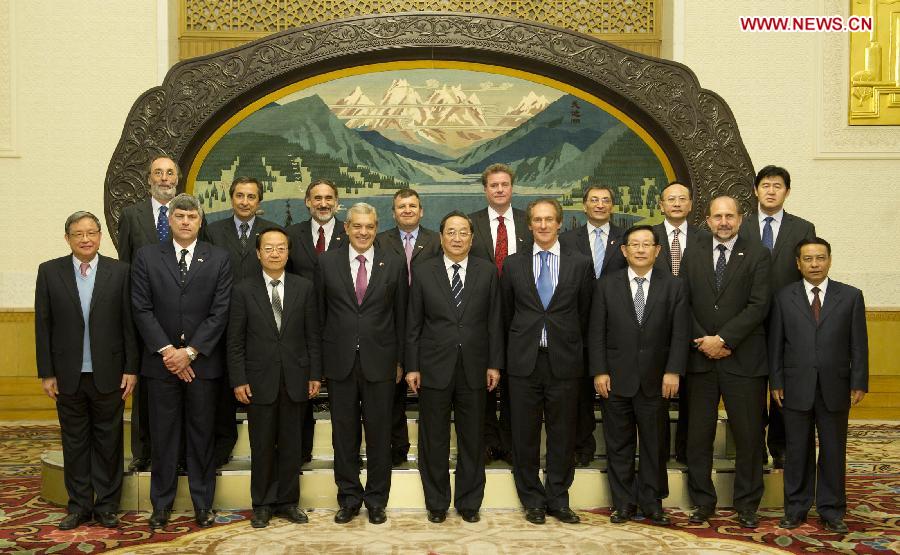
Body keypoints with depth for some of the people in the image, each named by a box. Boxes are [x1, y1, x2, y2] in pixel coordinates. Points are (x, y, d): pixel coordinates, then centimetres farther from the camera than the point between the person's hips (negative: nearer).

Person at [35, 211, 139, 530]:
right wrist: (46, 373, -1)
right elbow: (43, 325, 2)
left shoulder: (119, 271, -1)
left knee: (108, 442, 7)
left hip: (108, 374, -1)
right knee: (74, 443, 11)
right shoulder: (49, 272, 3)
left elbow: (129, 323, -1)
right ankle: (79, 506, 22)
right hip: (68, 375, 1)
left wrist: (131, 368, -4)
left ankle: (106, 506, 19)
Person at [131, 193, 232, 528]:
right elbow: (142, 309, -1)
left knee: (202, 435, 7)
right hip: (161, 361, 1)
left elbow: (220, 312, -3)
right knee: (163, 436, 7)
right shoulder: (147, 257, 5)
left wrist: (190, 352, -10)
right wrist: (167, 351, -10)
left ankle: (203, 504, 18)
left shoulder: (218, 259, 3)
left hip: (203, 362, 0)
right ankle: (162, 504, 19)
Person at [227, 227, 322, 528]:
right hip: (259, 379, -1)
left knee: (291, 444, 9)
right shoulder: (243, 290, 0)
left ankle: (288, 501, 22)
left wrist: (315, 375, 1)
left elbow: (313, 335, 4)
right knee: (262, 445, 7)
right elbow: (235, 340, -1)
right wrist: (238, 380, -6)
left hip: (295, 379, 1)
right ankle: (262, 503, 21)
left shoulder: (304, 287, 3)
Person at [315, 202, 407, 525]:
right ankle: (349, 497, 23)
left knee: (379, 434, 8)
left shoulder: (394, 264, 2)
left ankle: (376, 499, 22)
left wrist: (400, 360, 3)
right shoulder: (327, 263, 3)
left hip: (379, 362, 0)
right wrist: (318, 362, 4)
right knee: (344, 433, 9)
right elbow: (319, 314, 5)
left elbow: (401, 316, 5)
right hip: (339, 362, 1)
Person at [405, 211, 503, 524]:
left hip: (473, 369, 1)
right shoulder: (423, 273, 2)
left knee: (472, 440, 9)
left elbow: (494, 322, 4)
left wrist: (494, 364, 0)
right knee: (433, 441, 8)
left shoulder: (487, 272, 3)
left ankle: (469, 503, 24)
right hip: (434, 369, 0)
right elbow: (413, 325, 2)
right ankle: (436, 503, 23)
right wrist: (411, 366, -1)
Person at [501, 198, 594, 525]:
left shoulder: (580, 264, 3)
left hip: (564, 362, 0)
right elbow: (508, 312, 12)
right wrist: (522, 340, 12)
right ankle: (533, 501, 20)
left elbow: (584, 313, 9)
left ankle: (558, 500, 21)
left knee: (562, 435, 7)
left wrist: (570, 345, 11)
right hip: (524, 361, 1)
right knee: (525, 435, 6)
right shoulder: (513, 265, 6)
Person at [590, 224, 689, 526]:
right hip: (616, 379, 0)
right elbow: (597, 333, 1)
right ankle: (624, 503, 20)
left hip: (655, 380, 0)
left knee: (655, 445, 8)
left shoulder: (673, 286, 3)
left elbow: (680, 334, 0)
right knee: (618, 445, 8)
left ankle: (652, 502, 22)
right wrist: (599, 372, -6)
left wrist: (673, 371, -8)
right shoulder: (606, 286, 3)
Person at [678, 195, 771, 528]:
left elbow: (759, 305, -8)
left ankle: (747, 504, 20)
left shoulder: (757, 255, 2)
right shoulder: (693, 258, 11)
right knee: (699, 436, 6)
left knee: (748, 435, 5)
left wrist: (724, 339, -14)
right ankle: (703, 501, 19)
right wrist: (704, 341, -8)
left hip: (744, 360, -2)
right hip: (701, 360, 2)